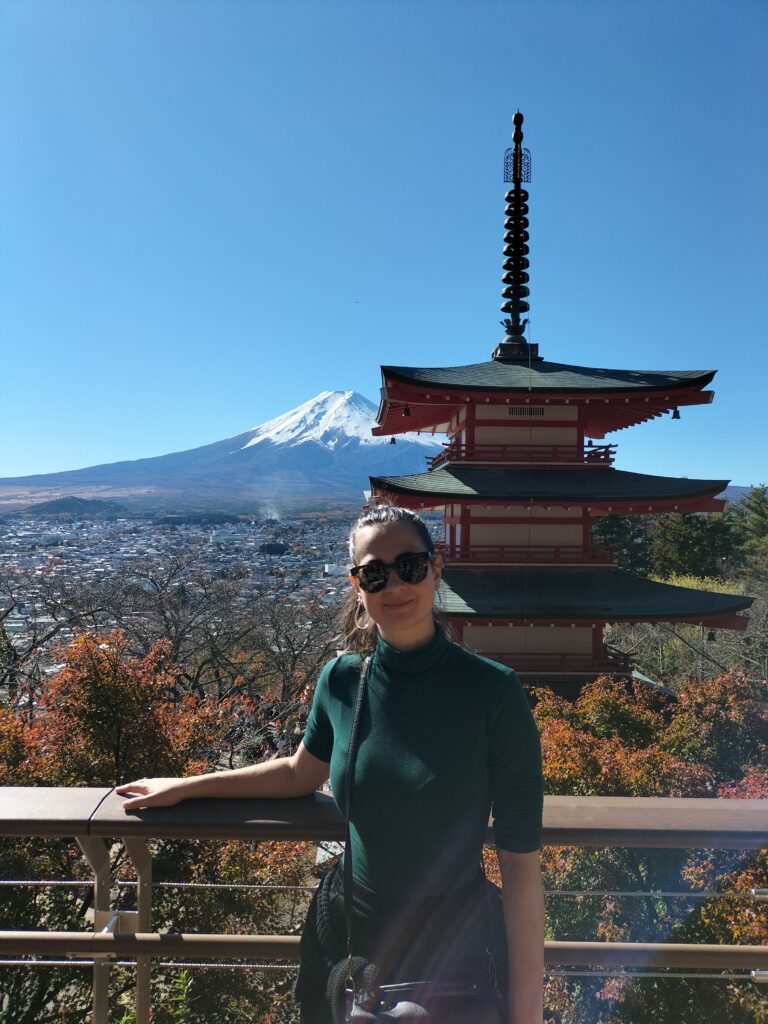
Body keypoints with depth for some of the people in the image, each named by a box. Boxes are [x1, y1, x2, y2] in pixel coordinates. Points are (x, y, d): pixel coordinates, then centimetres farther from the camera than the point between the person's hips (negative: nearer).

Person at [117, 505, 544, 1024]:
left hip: (452, 953, -3)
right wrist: (187, 787, 14)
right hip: (347, 938, 3)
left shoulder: (493, 692, -20)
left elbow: (522, 865, -16)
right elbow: (300, 772, 10)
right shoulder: (342, 679, -10)